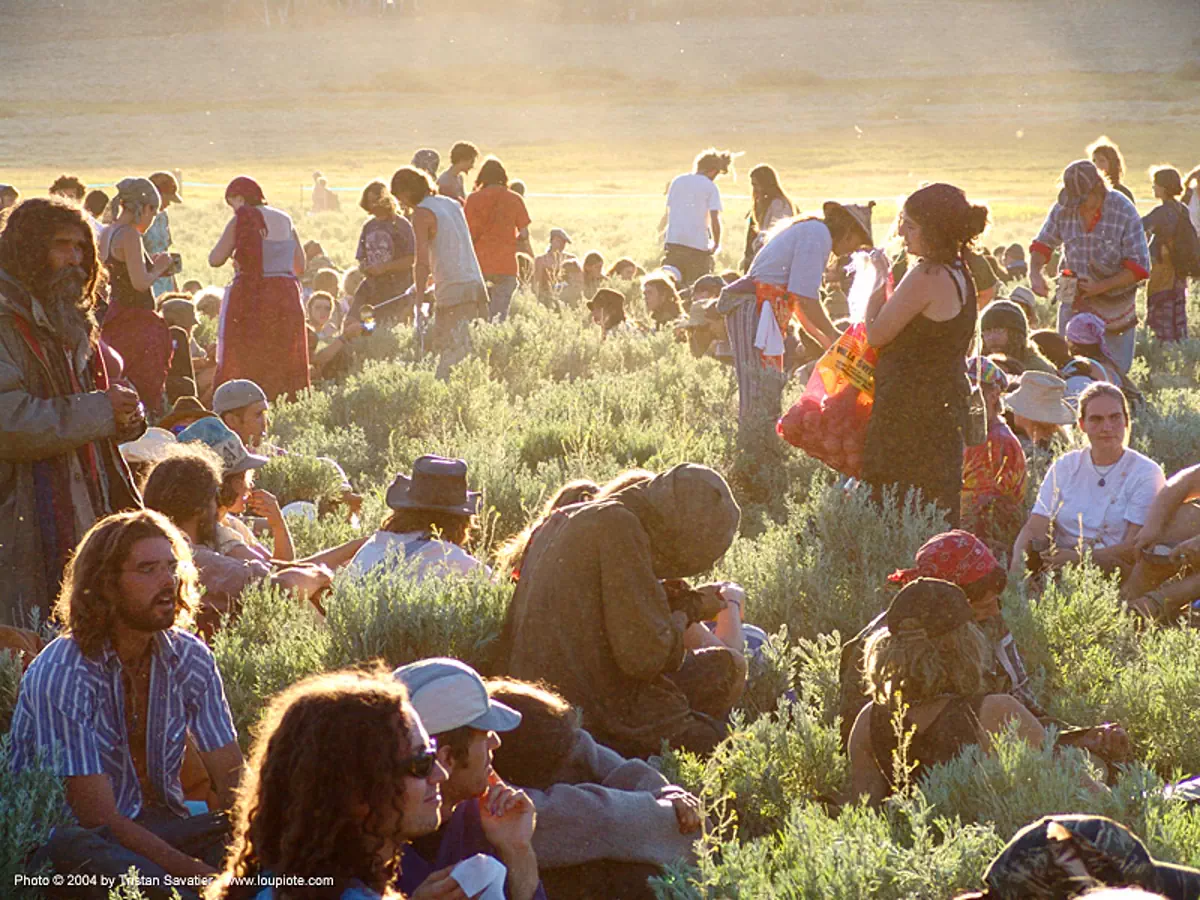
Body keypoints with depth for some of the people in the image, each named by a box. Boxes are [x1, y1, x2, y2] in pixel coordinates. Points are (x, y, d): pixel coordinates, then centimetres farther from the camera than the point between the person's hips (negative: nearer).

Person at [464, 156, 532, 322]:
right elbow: (524, 234, 0)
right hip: (505, 264, -1)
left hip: (478, 263, 1)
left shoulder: (473, 199, 1)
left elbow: (467, 233, 2)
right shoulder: (514, 199, 0)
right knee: (500, 314, 1)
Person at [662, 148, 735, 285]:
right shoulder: (711, 187, -3)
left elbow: (669, 211, 13)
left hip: (673, 242, 4)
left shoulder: (677, 181, 10)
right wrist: (716, 244, 6)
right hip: (698, 245, -4)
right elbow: (715, 219, -7)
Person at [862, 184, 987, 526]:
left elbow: (876, 334, -13)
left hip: (909, 408, -10)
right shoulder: (960, 274, 11)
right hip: (946, 404, 10)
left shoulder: (926, 277, -18)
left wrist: (877, 283, 0)